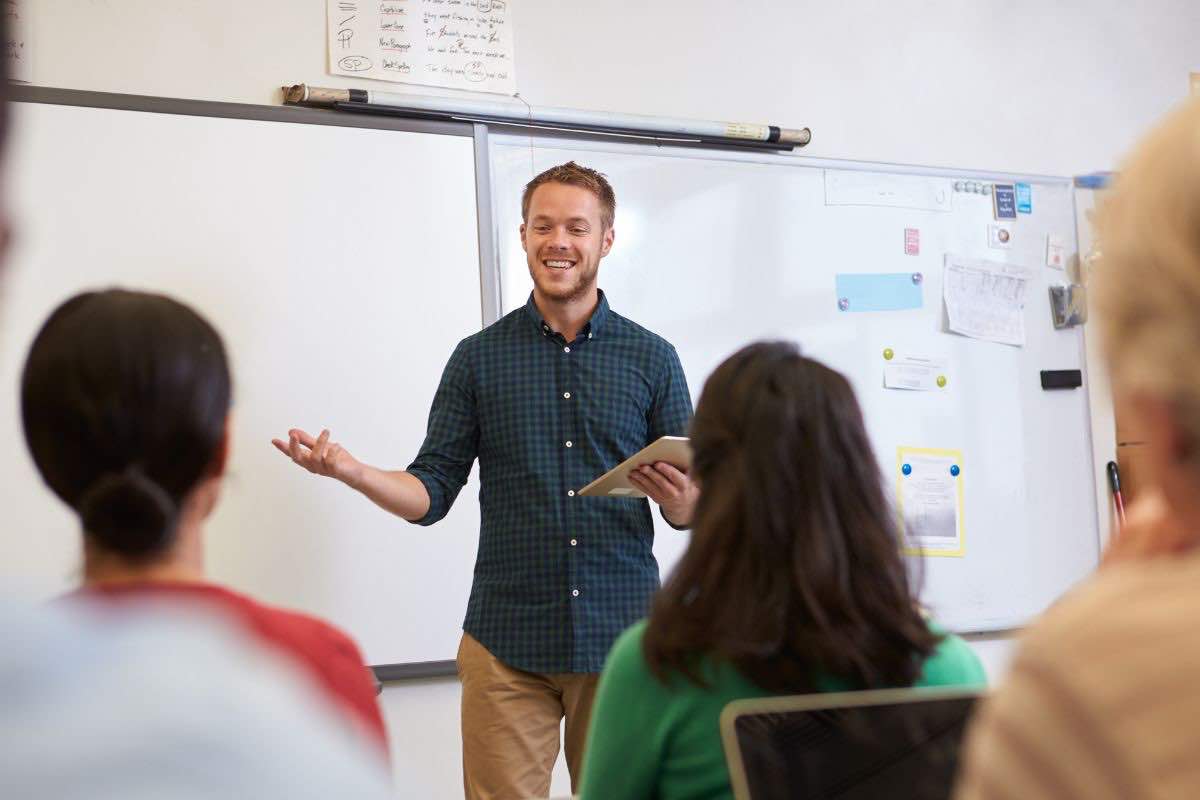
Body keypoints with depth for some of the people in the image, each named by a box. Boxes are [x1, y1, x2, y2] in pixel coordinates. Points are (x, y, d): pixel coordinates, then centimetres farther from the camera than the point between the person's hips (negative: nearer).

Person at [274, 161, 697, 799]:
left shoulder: (651, 358, 5)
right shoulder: (479, 358, 5)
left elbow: (692, 508, 6)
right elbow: (431, 494, 4)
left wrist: (680, 499, -17)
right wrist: (349, 471, -13)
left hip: (622, 637, 0)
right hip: (507, 645, 0)